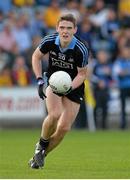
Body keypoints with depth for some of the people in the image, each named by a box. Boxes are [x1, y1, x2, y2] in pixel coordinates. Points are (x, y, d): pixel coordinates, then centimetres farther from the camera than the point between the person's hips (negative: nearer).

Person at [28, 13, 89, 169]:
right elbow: (36, 56, 0)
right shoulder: (49, 41, -19)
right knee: (54, 115, -27)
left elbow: (82, 74, -11)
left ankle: (41, 154, 17)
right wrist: (39, 80, -10)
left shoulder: (81, 50, -25)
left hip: (73, 87, 0)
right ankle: (42, 144, 2)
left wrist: (70, 88, -28)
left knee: (64, 128, -5)